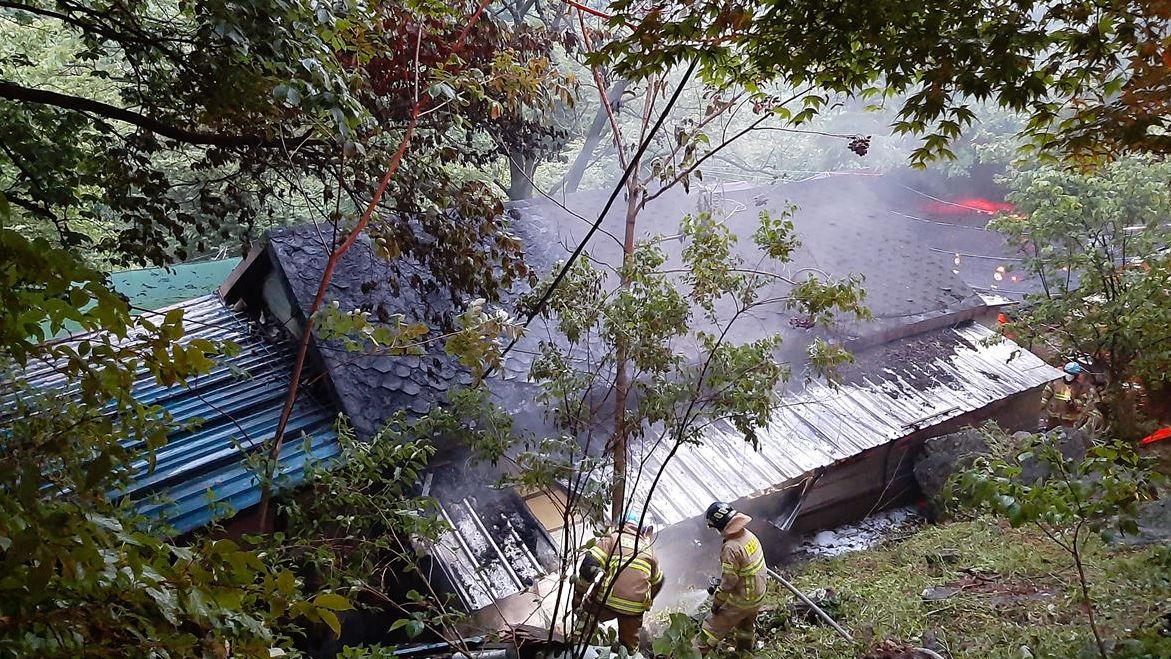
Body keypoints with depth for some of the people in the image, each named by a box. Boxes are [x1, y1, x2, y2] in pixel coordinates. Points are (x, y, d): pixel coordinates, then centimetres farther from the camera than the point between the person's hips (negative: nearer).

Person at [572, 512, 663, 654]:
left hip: (606, 601, -4)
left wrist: (579, 594, 0)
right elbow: (657, 582, 30)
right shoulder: (649, 549, 19)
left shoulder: (612, 539, 5)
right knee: (630, 646, 24)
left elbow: (589, 564, -8)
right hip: (635, 609, 4)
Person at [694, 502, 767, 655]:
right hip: (758, 596, 8)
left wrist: (717, 602, -11)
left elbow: (728, 582, -26)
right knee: (746, 626, 31)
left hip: (740, 601, -8)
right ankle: (744, 653, 51)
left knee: (713, 625, 7)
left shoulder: (731, 548, -33)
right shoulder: (750, 535, -8)